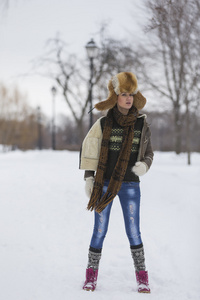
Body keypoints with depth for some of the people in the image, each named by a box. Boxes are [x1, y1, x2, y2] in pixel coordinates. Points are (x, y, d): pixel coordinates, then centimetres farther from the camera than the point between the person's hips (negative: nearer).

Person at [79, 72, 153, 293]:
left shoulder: (141, 124, 2)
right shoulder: (104, 124, -1)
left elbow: (148, 153, 11)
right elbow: (88, 150, 4)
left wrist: (144, 165, -10)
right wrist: (88, 178, -2)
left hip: (130, 186, 0)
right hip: (104, 185, 0)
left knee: (133, 232, -2)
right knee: (99, 232, 3)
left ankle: (142, 277, 9)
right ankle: (91, 274, 17)